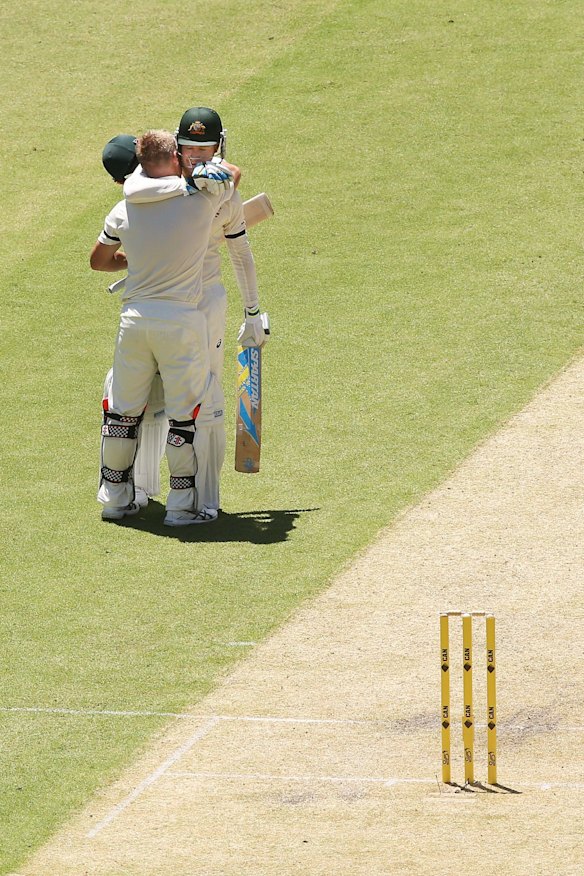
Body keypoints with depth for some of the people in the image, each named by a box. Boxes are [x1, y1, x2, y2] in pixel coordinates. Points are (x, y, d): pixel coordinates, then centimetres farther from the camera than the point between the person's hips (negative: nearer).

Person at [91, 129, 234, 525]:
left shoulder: (125, 210, 1)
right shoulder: (202, 198, -7)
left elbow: (99, 261, 16)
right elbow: (232, 174, 15)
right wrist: (205, 171, 32)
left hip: (135, 318, 3)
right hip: (182, 321, -3)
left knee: (122, 412, 14)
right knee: (185, 414, 5)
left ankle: (115, 497, 23)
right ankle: (183, 504, 8)